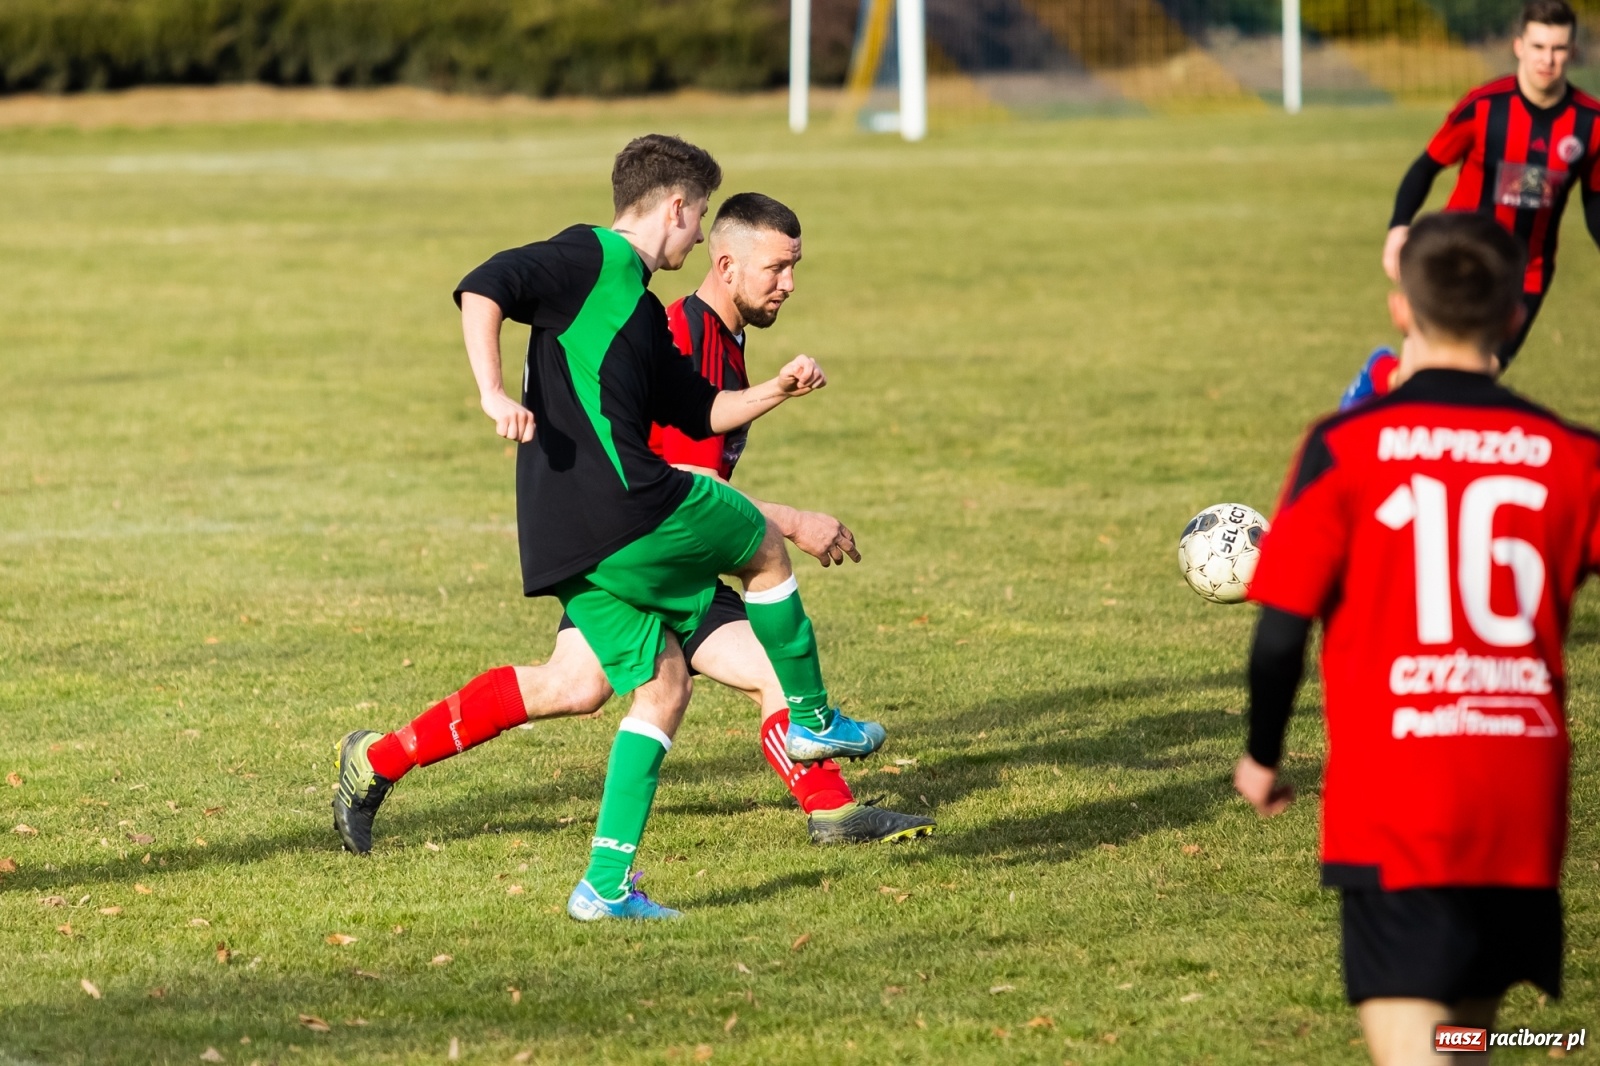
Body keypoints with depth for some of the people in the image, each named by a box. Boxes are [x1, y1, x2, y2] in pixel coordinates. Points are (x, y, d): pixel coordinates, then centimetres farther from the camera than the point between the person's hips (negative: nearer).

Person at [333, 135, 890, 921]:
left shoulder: (637, 307, 26)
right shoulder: (593, 259, -4)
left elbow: (700, 412, 33)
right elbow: (483, 288, -17)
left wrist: (775, 392, 19)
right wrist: (493, 394, -27)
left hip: (568, 538, 10)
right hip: (621, 503, -10)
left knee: (662, 687, 9)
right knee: (763, 549, 11)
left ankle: (607, 884, 2)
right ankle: (812, 722, 28)